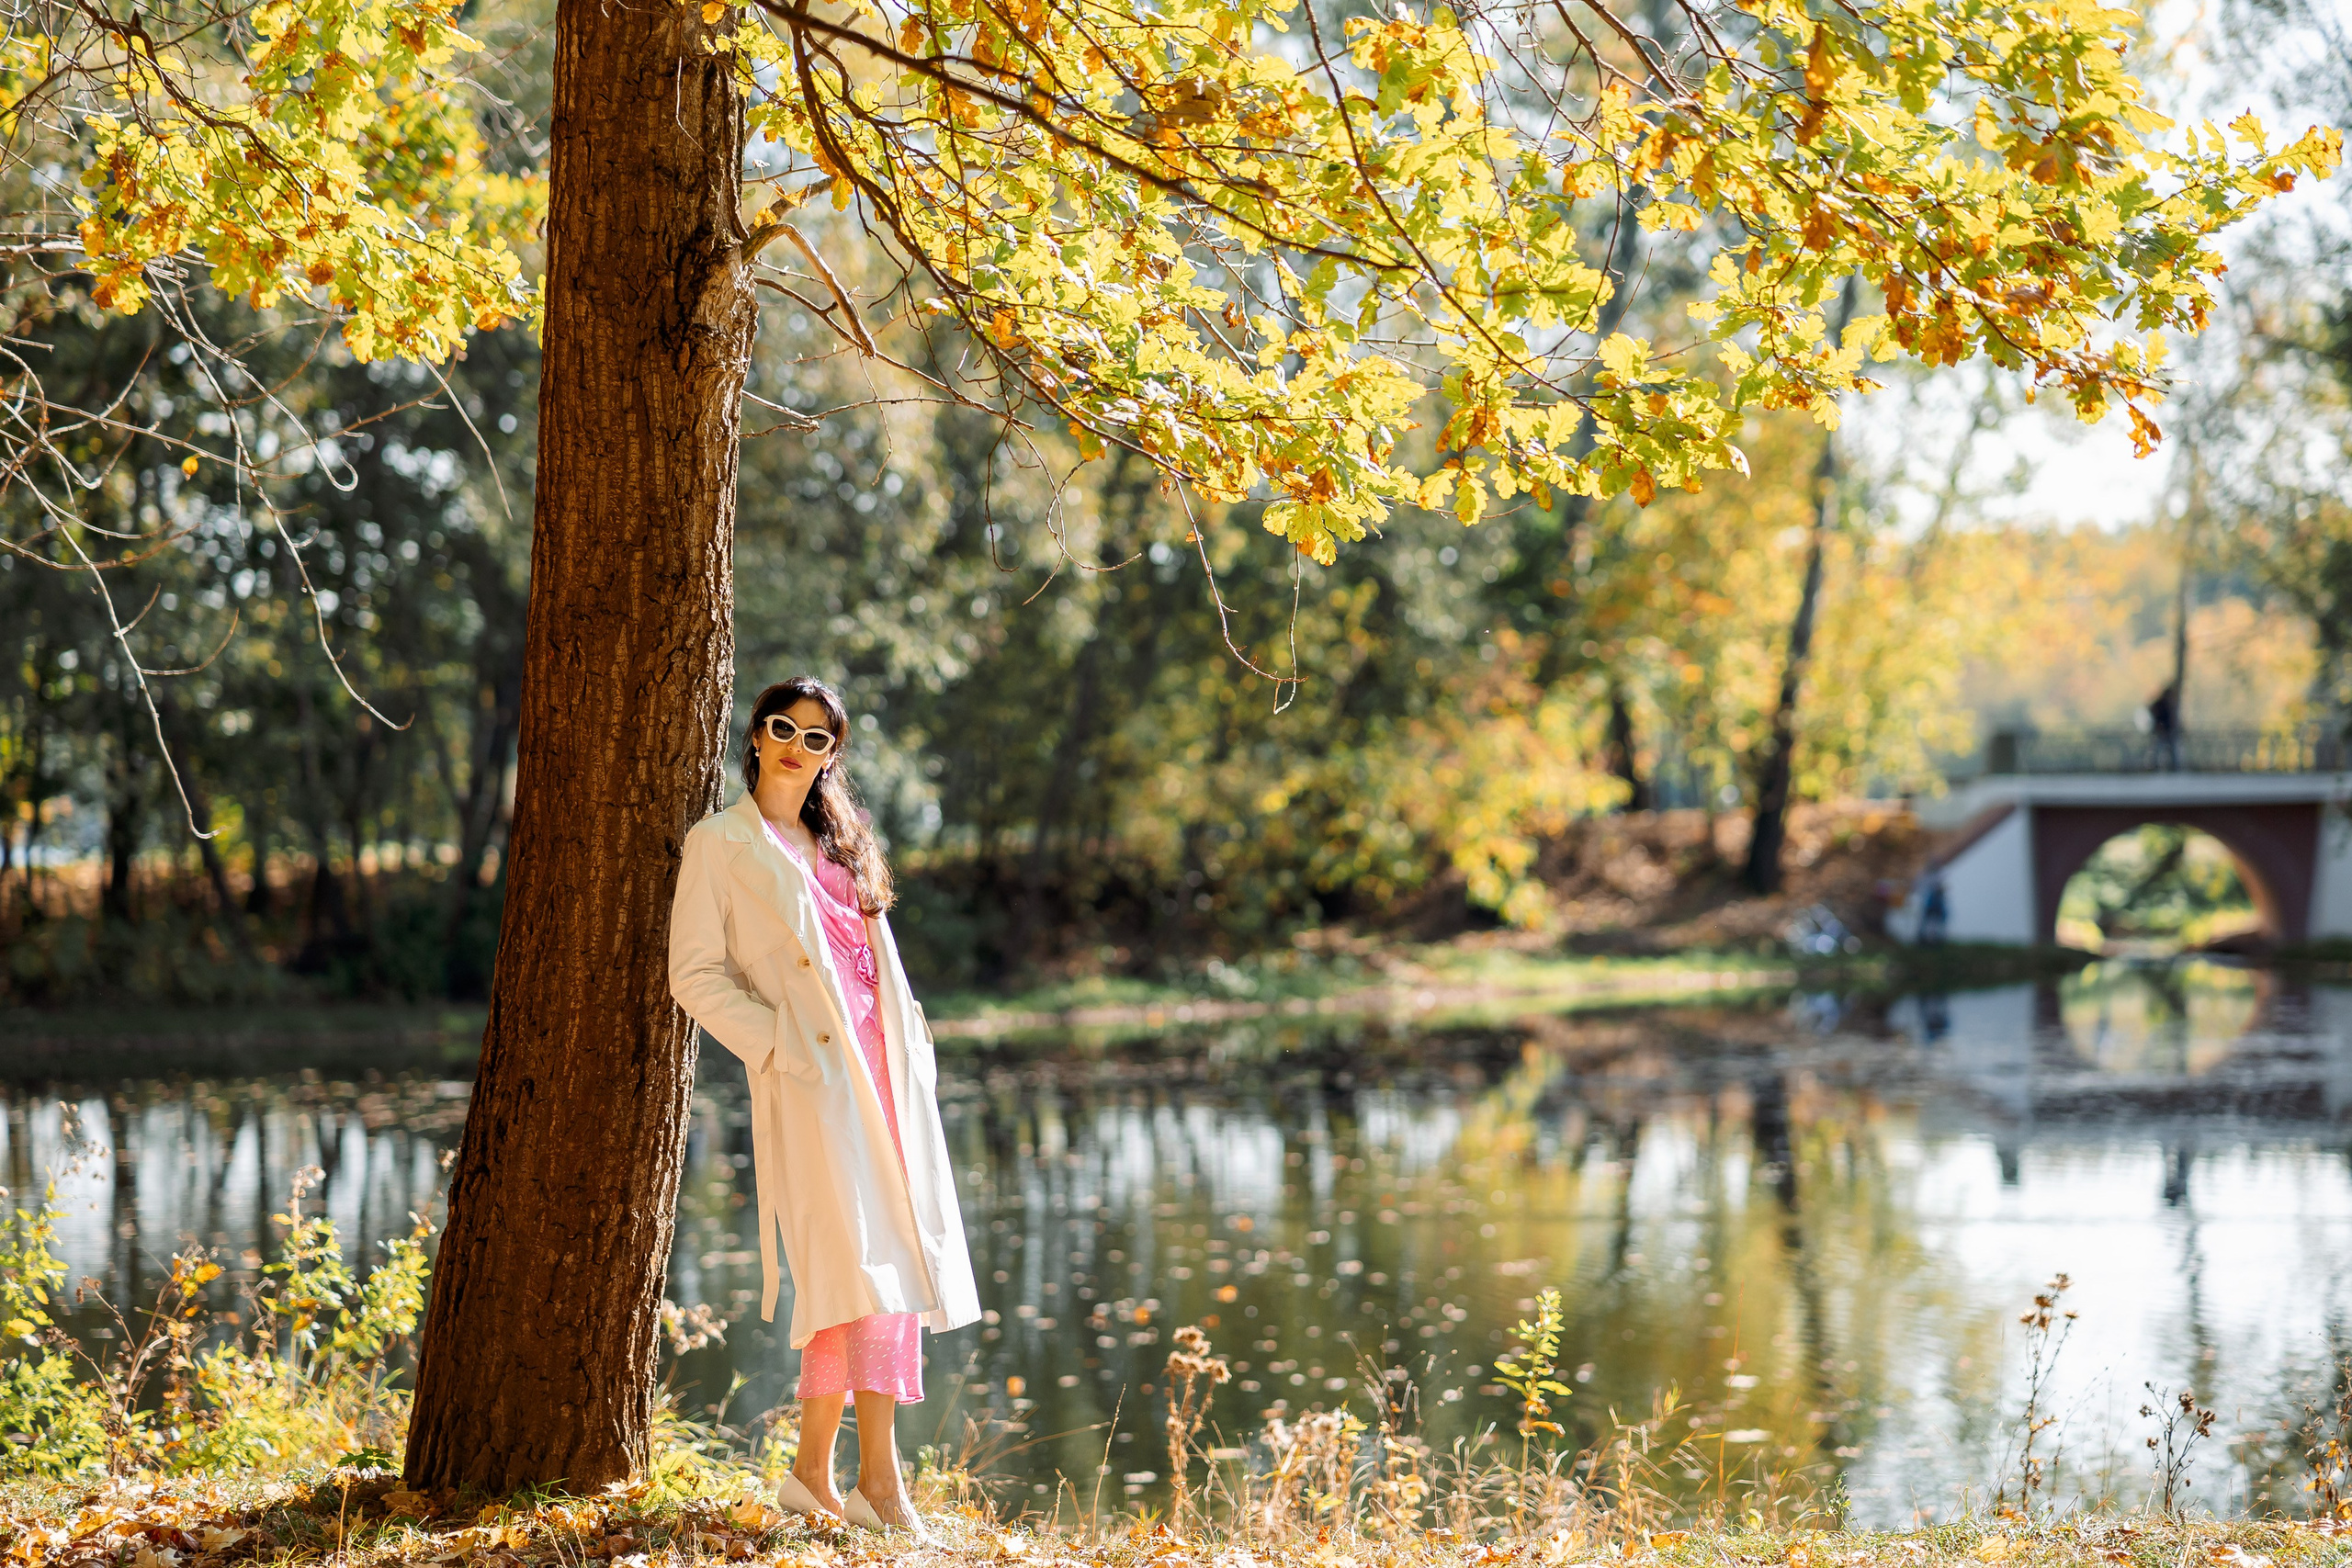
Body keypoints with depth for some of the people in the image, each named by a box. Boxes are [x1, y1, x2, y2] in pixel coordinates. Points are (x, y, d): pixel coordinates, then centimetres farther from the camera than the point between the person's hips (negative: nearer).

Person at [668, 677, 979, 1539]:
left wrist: (910, 1049, 11)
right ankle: (879, 1476, -17)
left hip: (885, 1071, 7)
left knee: (871, 1272, 5)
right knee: (866, 1264, -16)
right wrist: (776, 1044, -12)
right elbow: (695, 973, -2)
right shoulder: (718, 844, 3)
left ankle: (813, 1473, 14)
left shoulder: (840, 844, 21)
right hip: (811, 1077, -7)